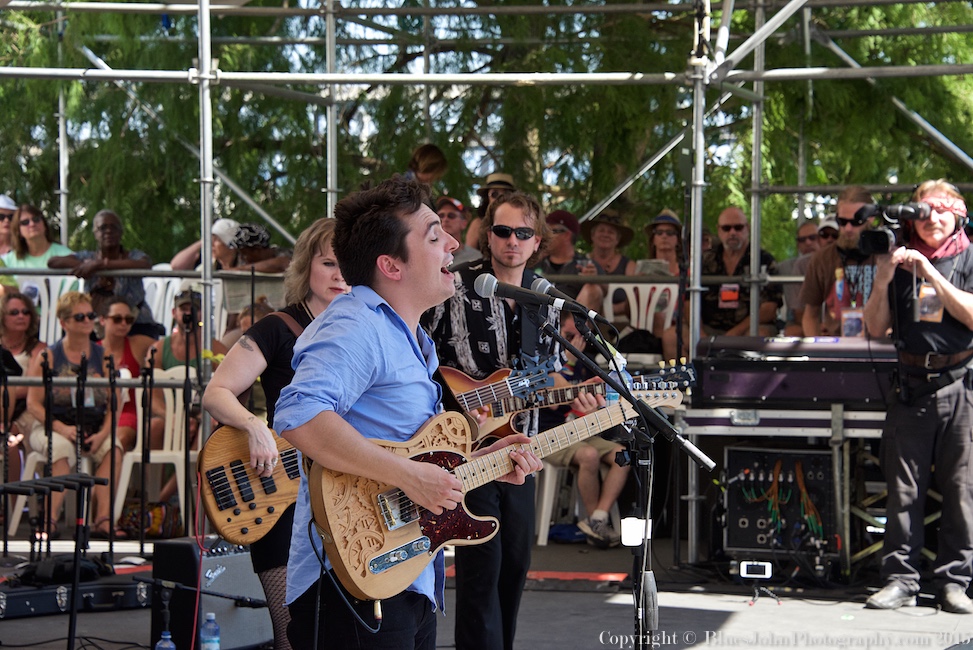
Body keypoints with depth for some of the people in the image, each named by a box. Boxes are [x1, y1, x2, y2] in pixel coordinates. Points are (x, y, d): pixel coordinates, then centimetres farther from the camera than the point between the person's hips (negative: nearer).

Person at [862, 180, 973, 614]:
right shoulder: (901, 262, 13)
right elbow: (876, 329, 12)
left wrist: (931, 274, -14)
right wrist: (882, 281, -4)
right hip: (911, 387, 3)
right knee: (903, 489, 1)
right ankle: (900, 580, 6)